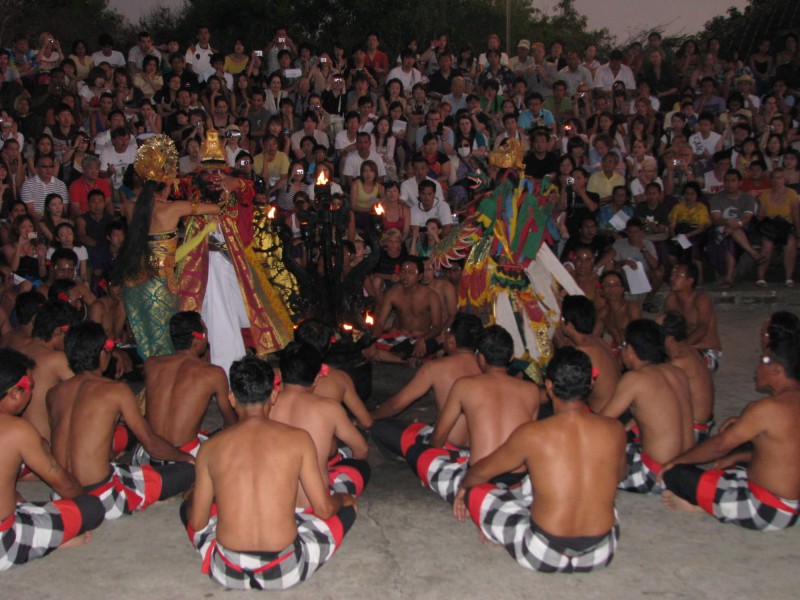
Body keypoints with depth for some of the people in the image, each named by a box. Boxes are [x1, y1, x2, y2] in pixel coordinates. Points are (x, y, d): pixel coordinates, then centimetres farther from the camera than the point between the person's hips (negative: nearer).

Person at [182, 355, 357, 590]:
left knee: (187, 507, 31)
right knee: (347, 506, 21)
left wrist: (192, 499, 28)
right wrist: (342, 498, 23)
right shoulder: (298, 439, -6)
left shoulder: (211, 447, -2)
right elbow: (324, 509, -1)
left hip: (227, 572, 1)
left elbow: (196, 523, 5)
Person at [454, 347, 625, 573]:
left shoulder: (532, 434, -13)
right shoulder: (614, 430, -5)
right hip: (602, 554, 4)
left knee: (474, 491, 12)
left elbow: (480, 473, 4)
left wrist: (462, 487, 26)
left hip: (545, 556, -4)